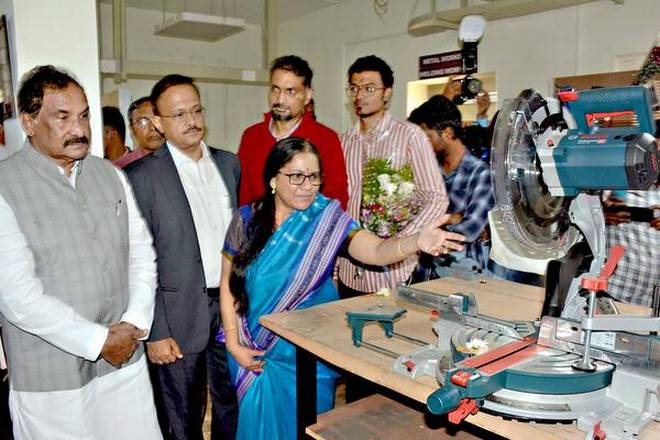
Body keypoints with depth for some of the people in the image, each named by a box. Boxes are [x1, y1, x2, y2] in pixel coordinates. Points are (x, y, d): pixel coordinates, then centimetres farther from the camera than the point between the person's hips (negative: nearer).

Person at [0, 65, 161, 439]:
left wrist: (135, 323, -7)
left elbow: (142, 252, 6)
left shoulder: (111, 175, 6)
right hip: (50, 378, -4)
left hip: (126, 359, 4)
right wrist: (98, 341, -13)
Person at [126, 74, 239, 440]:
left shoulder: (229, 164, 5)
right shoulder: (142, 177, -11)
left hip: (231, 308, 5)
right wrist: (155, 332, -13)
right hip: (179, 319, -4)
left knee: (232, 410, 21)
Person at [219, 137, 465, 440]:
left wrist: (416, 241, -46)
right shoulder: (247, 219, -7)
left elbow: (376, 251, -27)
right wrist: (233, 344, -5)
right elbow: (228, 284, 0)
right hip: (254, 353, 1)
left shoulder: (328, 221, -11)